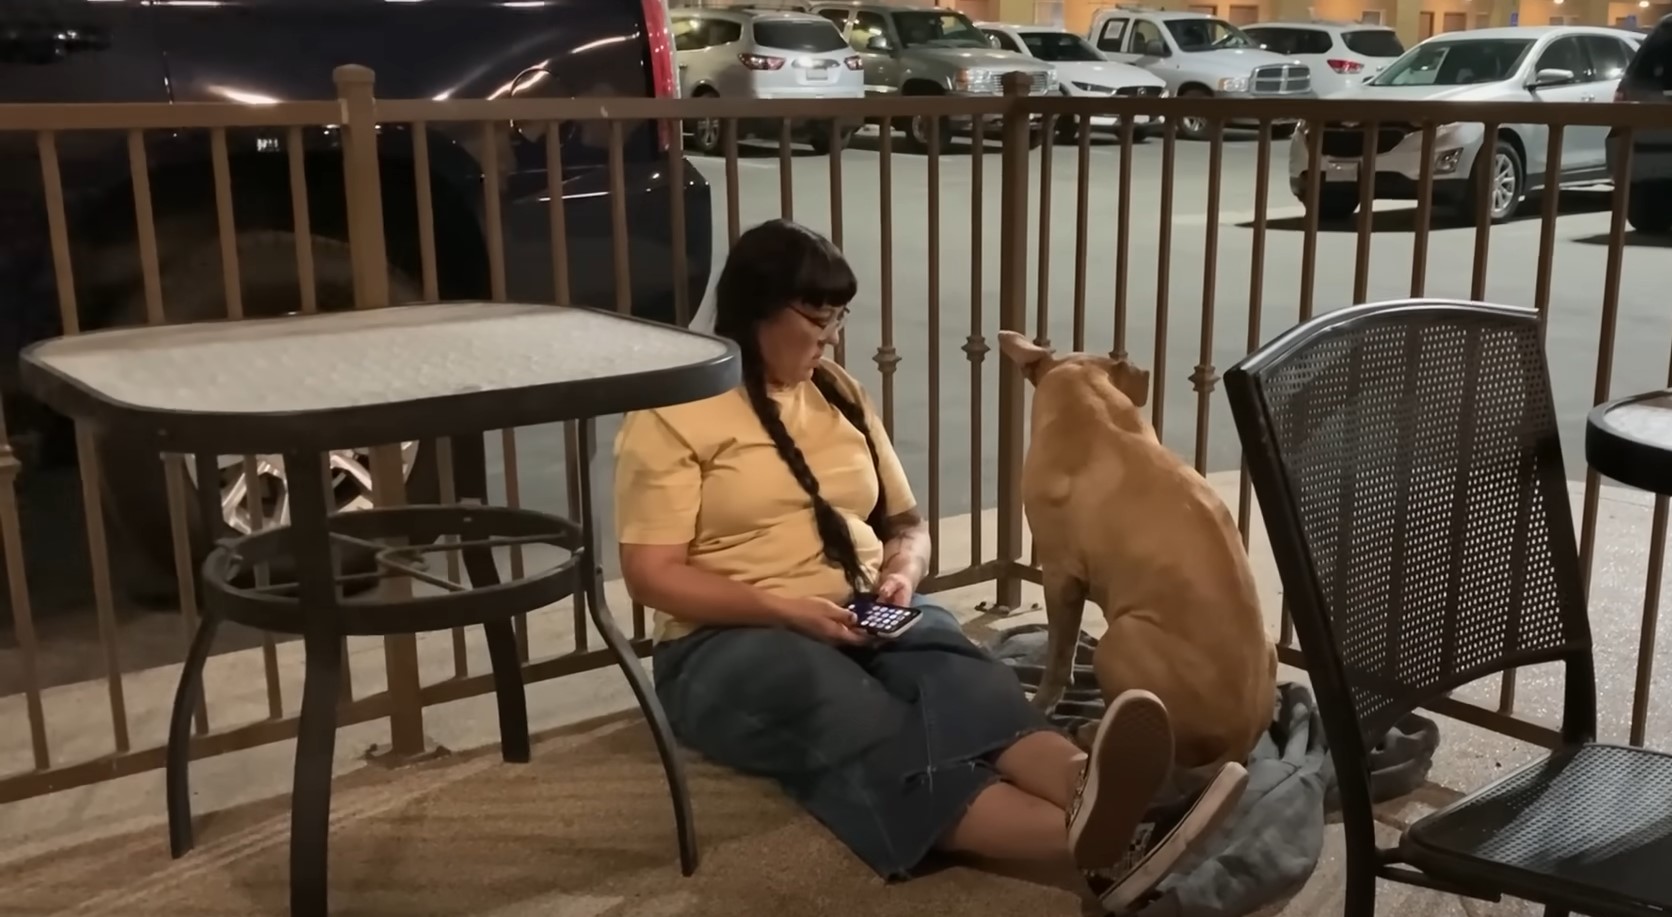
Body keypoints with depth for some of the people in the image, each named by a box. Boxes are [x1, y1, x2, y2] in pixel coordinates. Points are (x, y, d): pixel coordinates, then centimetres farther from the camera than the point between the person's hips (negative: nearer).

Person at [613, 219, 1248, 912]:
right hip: (734, 642, -5)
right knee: (876, 738, -36)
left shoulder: (839, 394, 15)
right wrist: (786, 607, -21)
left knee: (960, 680, -31)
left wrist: (901, 574, -4)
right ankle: (1090, 846, -60)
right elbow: (650, 573, -10)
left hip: (868, 624, 5)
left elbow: (906, 522, 20)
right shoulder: (670, 413, -4)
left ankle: (1090, 795, -60)